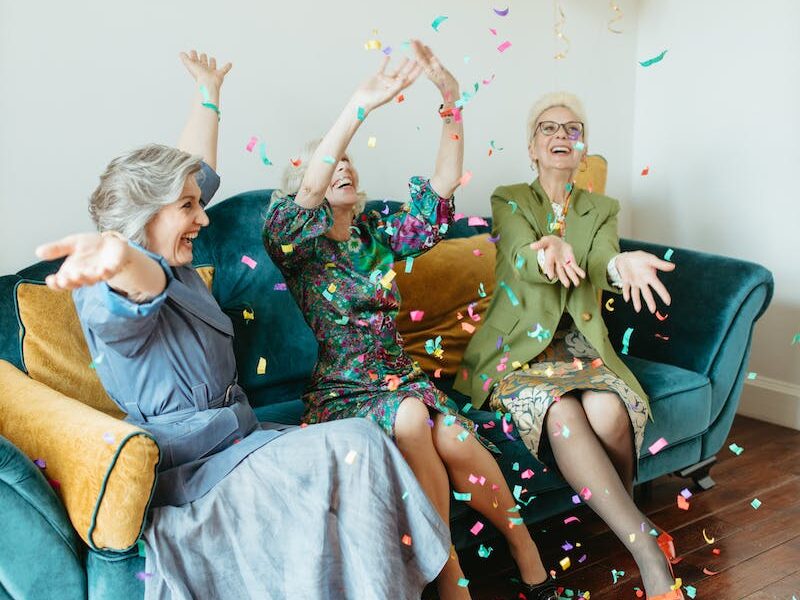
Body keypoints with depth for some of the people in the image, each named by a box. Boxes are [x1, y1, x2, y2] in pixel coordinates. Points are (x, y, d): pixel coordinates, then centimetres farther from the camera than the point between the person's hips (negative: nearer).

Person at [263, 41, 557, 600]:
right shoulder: (296, 244, 2)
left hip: (400, 378, 3)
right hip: (338, 392, -3)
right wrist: (361, 104, -30)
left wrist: (452, 99, -10)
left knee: (452, 437, -29)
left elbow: (444, 183, 2)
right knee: (408, 417, -35)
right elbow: (309, 188, -21)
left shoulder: (379, 235, 13)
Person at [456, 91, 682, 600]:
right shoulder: (509, 201, 6)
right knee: (561, 412, -35)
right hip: (519, 347, -2)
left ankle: (622, 521, -5)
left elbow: (599, 265, -10)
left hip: (579, 345, 2)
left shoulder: (602, 211, 13)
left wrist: (622, 264, -37)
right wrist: (546, 253, -43)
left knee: (609, 411, -32)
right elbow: (519, 259, -16)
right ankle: (649, 547, -30)